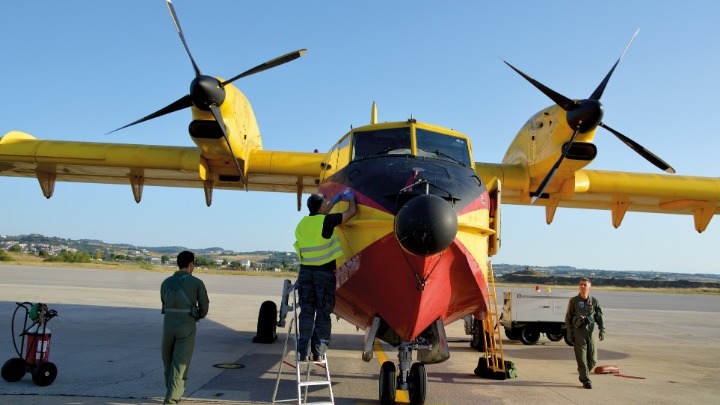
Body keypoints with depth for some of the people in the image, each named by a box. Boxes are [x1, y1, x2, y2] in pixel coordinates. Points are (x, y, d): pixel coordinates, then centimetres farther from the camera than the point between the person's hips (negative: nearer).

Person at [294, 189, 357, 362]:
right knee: (323, 314, 3)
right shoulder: (326, 221, -10)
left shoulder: (303, 223, 8)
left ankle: (302, 352, 4)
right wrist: (350, 197, 16)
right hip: (324, 272, -5)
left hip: (305, 271, 5)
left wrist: (336, 199, 33)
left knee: (306, 312, 7)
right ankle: (318, 353, 2)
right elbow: (352, 212, -3)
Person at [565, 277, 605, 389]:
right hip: (578, 333, -2)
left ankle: (583, 374, 28)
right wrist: (569, 333, -2)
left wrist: (602, 330, -5)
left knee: (592, 359, 4)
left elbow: (599, 317, 8)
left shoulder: (594, 301, 7)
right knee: (582, 358, -4)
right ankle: (586, 380, 5)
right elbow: (568, 318, 3)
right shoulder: (574, 301, 2)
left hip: (590, 332, 2)